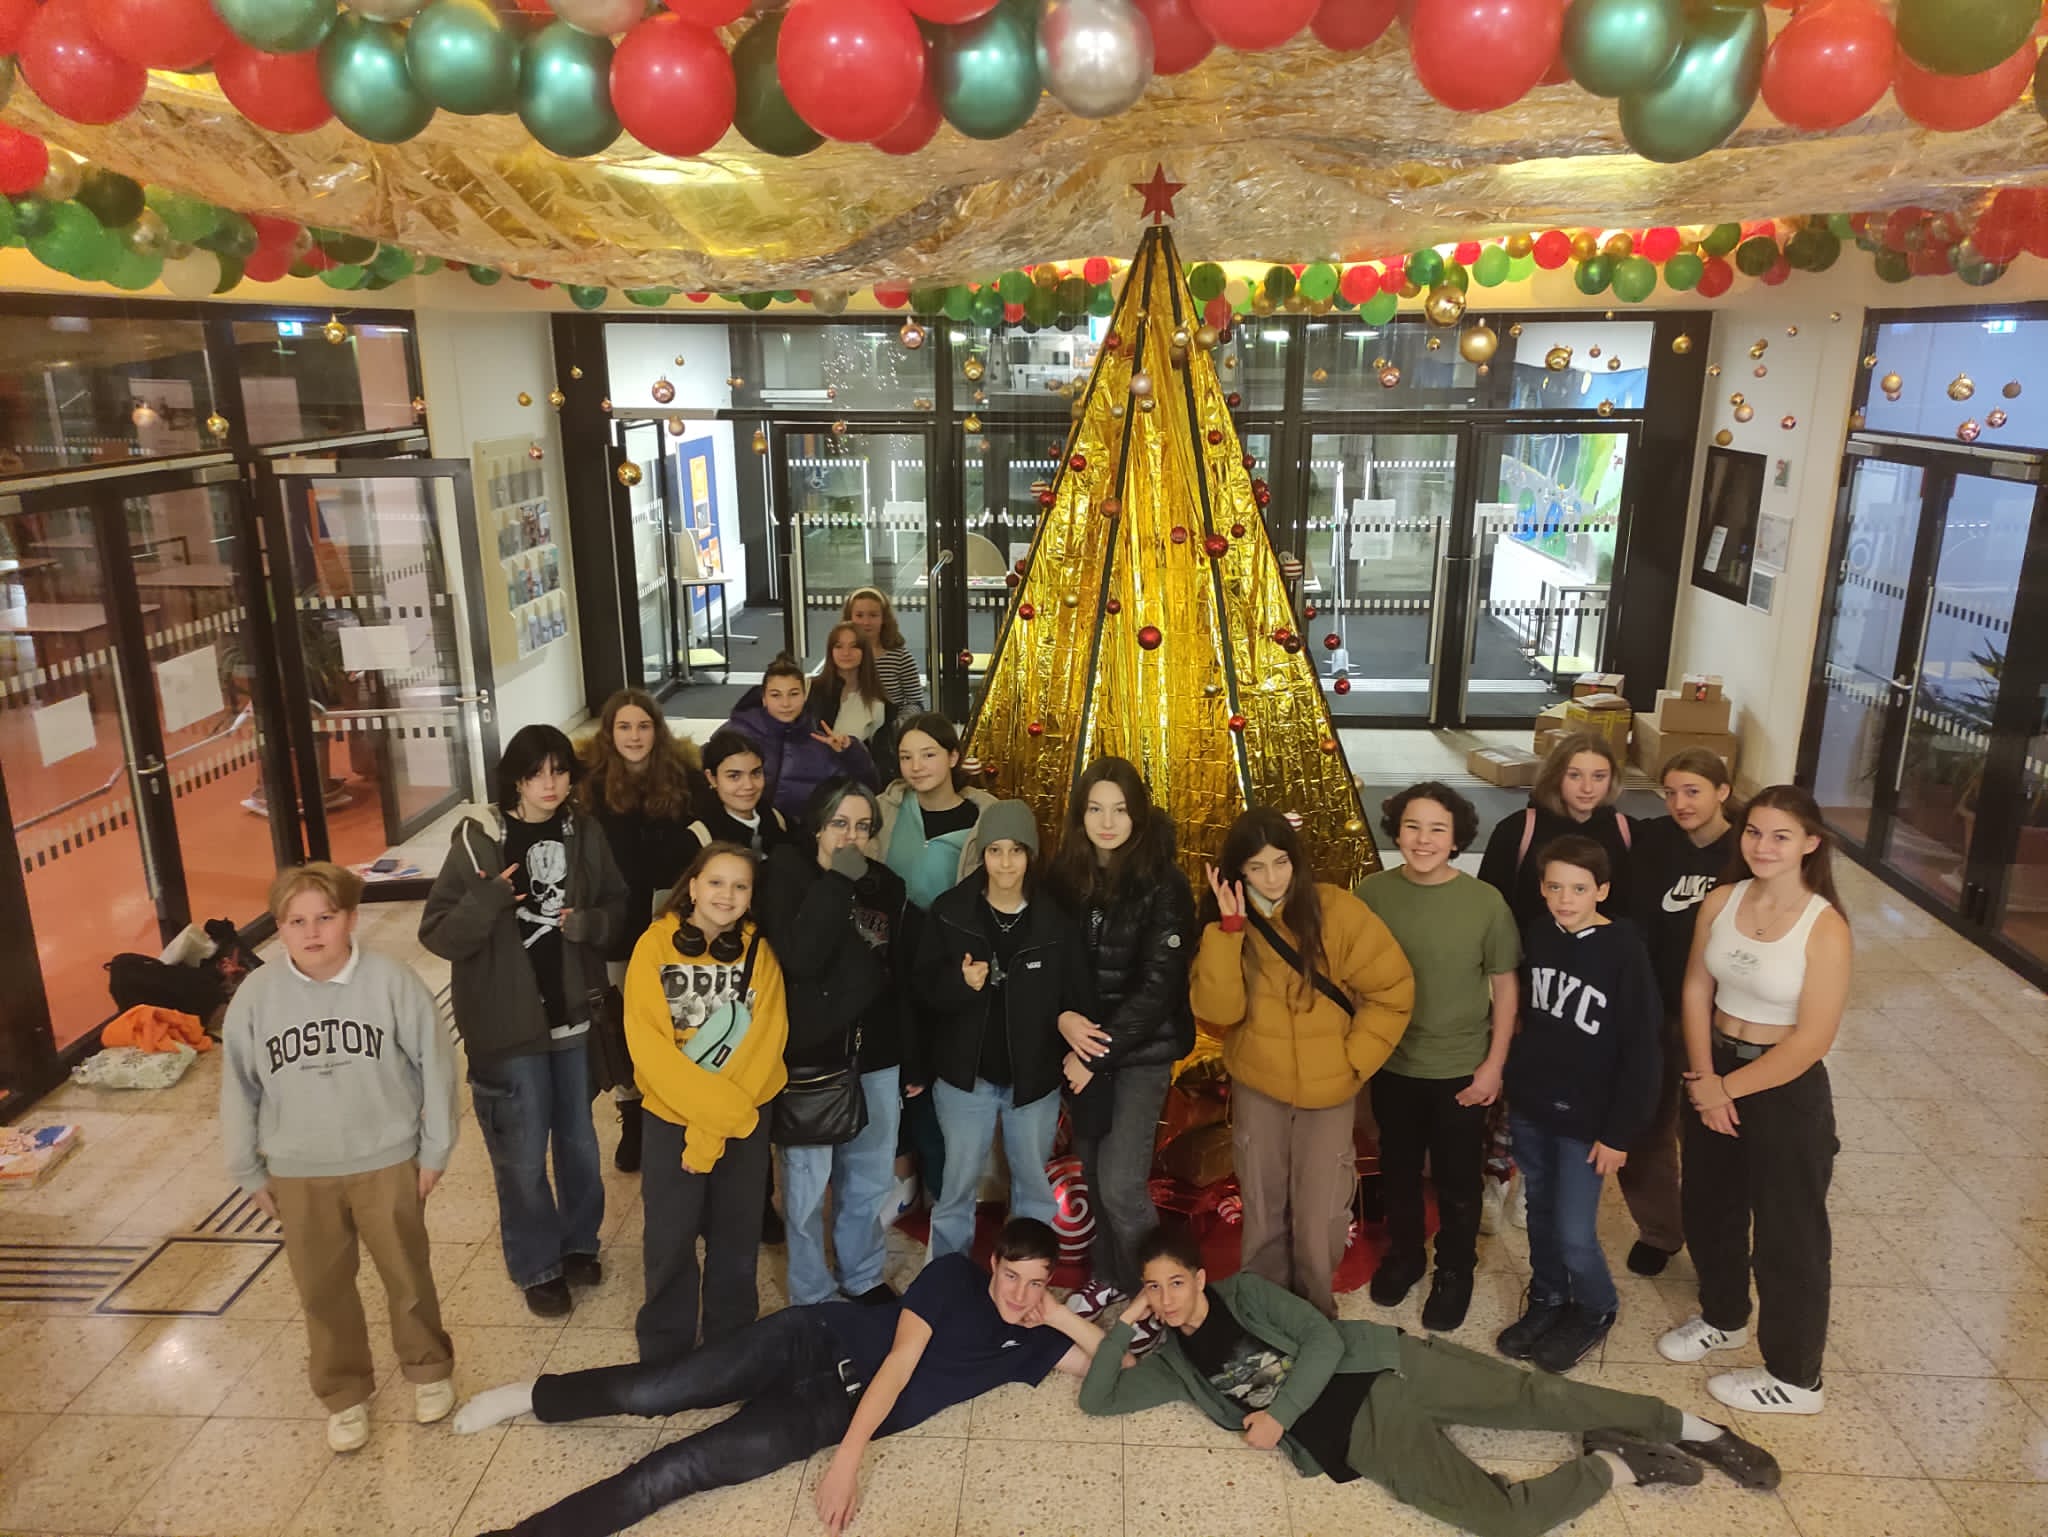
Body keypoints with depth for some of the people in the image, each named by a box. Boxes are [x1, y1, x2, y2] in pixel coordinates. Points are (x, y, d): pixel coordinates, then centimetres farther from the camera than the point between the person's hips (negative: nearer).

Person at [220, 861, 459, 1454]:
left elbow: (434, 1066, -8)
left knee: (406, 1276, 15)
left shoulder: (391, 981, -17)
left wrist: (434, 1149, -4)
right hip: (298, 1174, 2)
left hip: (387, 1162, -2)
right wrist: (250, 1172, 6)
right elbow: (239, 1089, 1)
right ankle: (344, 1394, 37)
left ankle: (428, 1369, 39)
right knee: (322, 1289, 15)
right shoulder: (255, 996, -10)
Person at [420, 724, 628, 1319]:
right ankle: (538, 1266, 29)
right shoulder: (479, 839, -13)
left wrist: (590, 923, -13)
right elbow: (438, 934, -13)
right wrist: (486, 902, -31)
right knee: (523, 1155, 9)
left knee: (578, 1141, 18)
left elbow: (617, 905, 8)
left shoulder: (582, 835, -2)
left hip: (573, 1013, 4)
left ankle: (578, 1241, 40)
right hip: (508, 1023, -3)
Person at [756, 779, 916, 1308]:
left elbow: (903, 981, 11)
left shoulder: (887, 886, 7)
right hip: (811, 1056, -4)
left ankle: (864, 1278, 34)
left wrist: (913, 1062, 11)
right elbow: (799, 957, -23)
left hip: (875, 1056, 5)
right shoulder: (786, 874, -6)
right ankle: (811, 1295, 21)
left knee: (871, 1179, 15)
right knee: (808, 1184, 3)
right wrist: (836, 880, -22)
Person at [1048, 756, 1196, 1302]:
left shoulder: (1162, 883, -13)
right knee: (1092, 1174, 14)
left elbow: (1159, 984, -16)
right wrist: (1063, 1018, -16)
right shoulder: (1065, 877, 0)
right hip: (1082, 1046, 4)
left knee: (1120, 1185, -8)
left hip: (1142, 1051, -4)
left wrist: (1098, 1054, -16)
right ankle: (1109, 1277, 36)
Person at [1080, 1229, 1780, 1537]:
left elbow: (1324, 1339, -7)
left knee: (1534, 1396, -8)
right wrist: (1124, 1322, -7)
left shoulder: (1243, 1292, 0)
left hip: (1385, 1367, -1)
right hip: (1360, 1436, 1)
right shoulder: (1171, 1364, 8)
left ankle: (1686, 1427, 11)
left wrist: (1278, 1415, -14)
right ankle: (1613, 1467, 3)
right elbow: (1097, 1399, 3)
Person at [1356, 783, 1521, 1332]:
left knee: (1457, 1181, 15)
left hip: (1461, 1069, -2)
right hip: (1391, 1065, 2)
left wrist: (1494, 1064, -7)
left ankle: (1455, 1273, 38)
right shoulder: (1372, 893, -10)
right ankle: (1403, 1255, 45)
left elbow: (1505, 986, -5)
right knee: (1397, 1171, 21)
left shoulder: (1486, 902, -14)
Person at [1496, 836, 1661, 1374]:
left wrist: (1619, 1132, -12)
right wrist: (1515, 1080, 12)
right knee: (1540, 1213, 17)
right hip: (1529, 1106, 5)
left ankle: (1596, 1311, 28)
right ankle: (1547, 1301, 39)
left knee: (1574, 1234, 0)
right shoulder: (1536, 936, -3)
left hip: (1586, 1118, -5)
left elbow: (1641, 1050, -14)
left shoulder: (1625, 952, -18)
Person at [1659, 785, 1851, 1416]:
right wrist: (1704, 1079, -10)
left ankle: (1795, 1378, 28)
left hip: (1786, 1089, -6)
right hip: (1714, 1073, 6)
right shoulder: (1719, 902, -5)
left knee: (1787, 1232, 9)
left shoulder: (1825, 927, -21)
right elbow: (1696, 990, 0)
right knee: (1707, 1207, 22)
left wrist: (1729, 1088, -13)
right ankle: (1723, 1317, 48)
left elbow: (1813, 1039, -20)